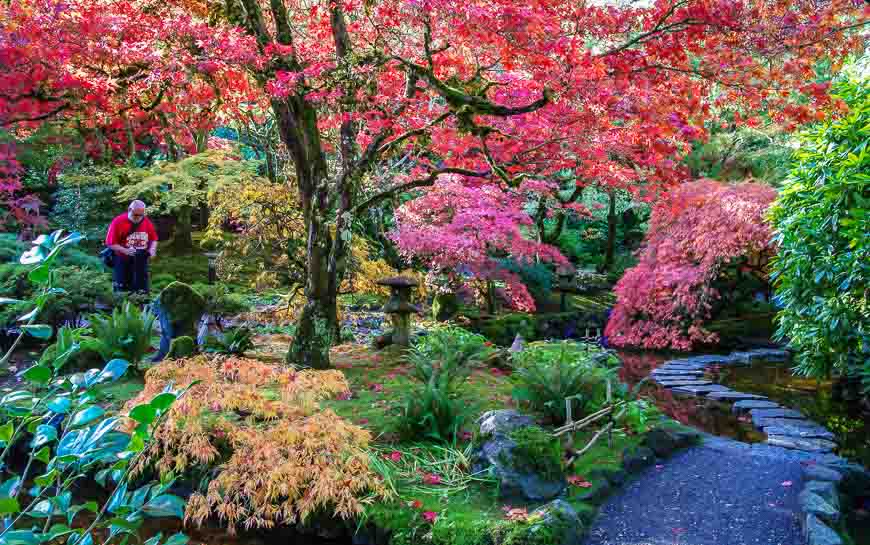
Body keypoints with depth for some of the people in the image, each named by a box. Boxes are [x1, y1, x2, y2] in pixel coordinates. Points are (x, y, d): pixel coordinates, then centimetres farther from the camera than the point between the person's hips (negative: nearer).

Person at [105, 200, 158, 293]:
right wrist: (125, 250, -24)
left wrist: (152, 249, -8)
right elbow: (110, 243, -9)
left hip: (141, 262, 3)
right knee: (121, 292, 2)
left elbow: (154, 239, 13)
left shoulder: (147, 222, 2)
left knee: (142, 291, 7)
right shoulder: (118, 222, -9)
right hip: (122, 262, -3)